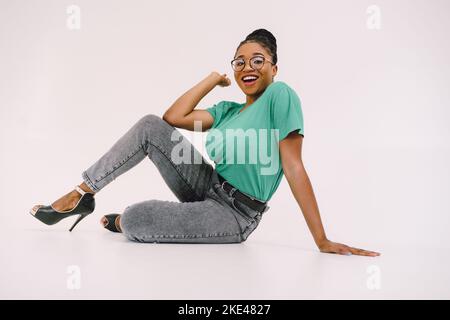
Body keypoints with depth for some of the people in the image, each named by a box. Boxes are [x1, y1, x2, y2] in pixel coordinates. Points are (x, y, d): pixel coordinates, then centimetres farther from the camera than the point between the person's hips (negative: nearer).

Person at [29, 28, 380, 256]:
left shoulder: (280, 95, -13)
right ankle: (81, 195, 1)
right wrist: (215, 78, 7)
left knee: (134, 219, -26)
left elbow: (293, 167, -19)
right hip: (207, 188, 7)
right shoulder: (227, 110, 9)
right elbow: (173, 117, 0)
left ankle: (120, 221, 14)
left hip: (234, 214, -7)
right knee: (151, 125, -6)